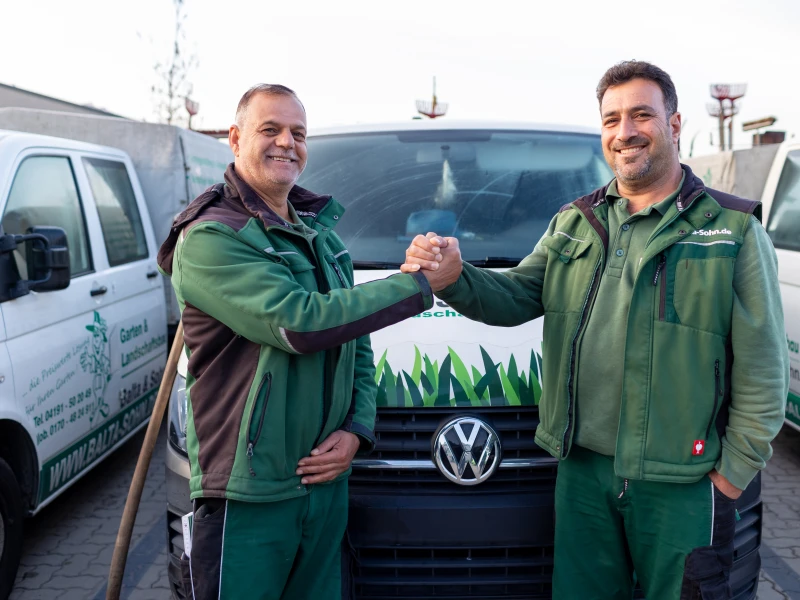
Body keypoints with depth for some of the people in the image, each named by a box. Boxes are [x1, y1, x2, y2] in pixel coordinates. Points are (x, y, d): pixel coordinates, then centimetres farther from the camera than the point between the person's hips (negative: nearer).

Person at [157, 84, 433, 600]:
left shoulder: (322, 234, 13)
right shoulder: (210, 237, -13)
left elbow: (359, 347, 16)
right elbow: (300, 323, -25)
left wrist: (357, 429, -1)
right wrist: (419, 284, -18)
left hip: (326, 479, 7)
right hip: (248, 494, -7)